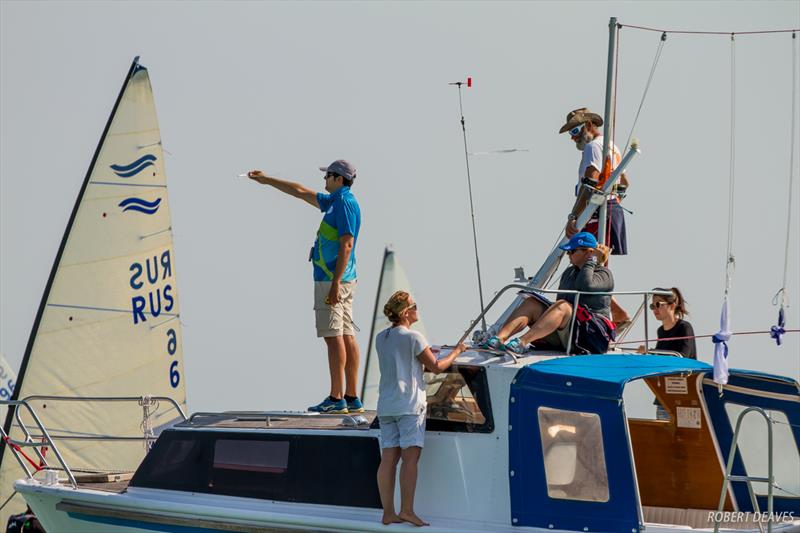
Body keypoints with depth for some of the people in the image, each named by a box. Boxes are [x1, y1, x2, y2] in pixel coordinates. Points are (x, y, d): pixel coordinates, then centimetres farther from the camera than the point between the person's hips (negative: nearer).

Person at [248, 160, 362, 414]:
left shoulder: (345, 204, -13)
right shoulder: (335, 201, 18)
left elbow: (346, 245, -21)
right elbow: (301, 192, 30)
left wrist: (335, 283, -25)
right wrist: (266, 180, 36)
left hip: (332, 278, -10)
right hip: (341, 280, 10)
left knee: (333, 336, -10)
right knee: (346, 336, 6)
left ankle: (336, 398, -13)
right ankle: (352, 398, 6)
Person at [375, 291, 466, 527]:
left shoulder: (380, 338, 13)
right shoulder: (413, 338, -8)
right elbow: (436, 367, -4)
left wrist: (424, 356, 27)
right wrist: (456, 352, 11)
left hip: (386, 405, 7)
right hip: (409, 404, -7)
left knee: (389, 458, 2)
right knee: (410, 456, -8)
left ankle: (388, 512, 1)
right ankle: (406, 510, -14)